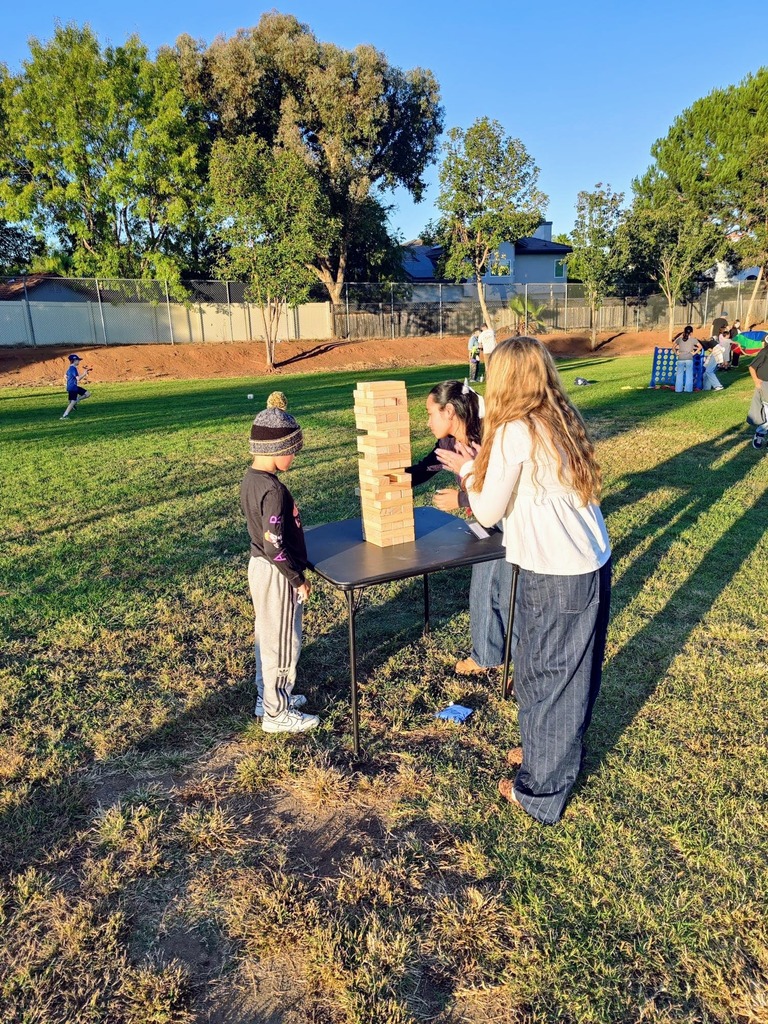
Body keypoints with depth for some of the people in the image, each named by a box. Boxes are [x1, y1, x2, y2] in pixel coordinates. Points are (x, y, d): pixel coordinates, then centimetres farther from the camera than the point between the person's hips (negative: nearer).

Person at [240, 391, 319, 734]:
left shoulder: (250, 478, 3)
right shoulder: (273, 490, -26)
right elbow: (274, 545, -27)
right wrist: (298, 579, -15)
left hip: (259, 567, 10)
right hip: (277, 574, -9)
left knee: (267, 636, 21)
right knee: (284, 643, 5)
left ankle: (268, 697, 38)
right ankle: (277, 713, 20)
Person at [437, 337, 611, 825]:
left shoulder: (514, 432, -16)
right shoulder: (564, 420, 7)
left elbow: (489, 511, -10)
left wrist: (468, 470, 7)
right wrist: (485, 468, 15)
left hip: (554, 576, -8)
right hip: (595, 564, 8)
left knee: (544, 674, 9)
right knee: (577, 669, 22)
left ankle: (541, 790, 27)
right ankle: (560, 751, 45)